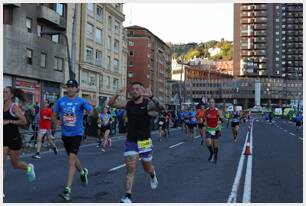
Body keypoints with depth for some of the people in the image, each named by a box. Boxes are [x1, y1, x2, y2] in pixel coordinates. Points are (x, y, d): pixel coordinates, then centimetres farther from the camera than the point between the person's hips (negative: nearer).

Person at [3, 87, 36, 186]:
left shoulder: (14, 107, -12)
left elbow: (24, 121, -18)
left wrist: (9, 121, -23)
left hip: (14, 139, -5)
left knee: (15, 164, 11)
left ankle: (29, 167, 45)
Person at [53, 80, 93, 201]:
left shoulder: (81, 101, -6)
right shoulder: (61, 101, 3)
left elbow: (92, 112, -16)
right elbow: (54, 115, 11)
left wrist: (93, 108, -37)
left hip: (77, 133, -4)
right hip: (65, 133, 5)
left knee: (72, 158, -16)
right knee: (72, 158, 19)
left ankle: (68, 189, -13)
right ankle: (83, 172, 50)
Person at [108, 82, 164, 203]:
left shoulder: (148, 104, -11)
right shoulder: (128, 104, 1)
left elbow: (161, 108, -30)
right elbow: (110, 104, 2)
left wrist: (151, 96, -46)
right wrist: (116, 96, -20)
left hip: (144, 142, -1)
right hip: (130, 142, 2)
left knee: (147, 167, 18)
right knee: (130, 169, -8)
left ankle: (152, 175, 53)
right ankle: (127, 196, -6)